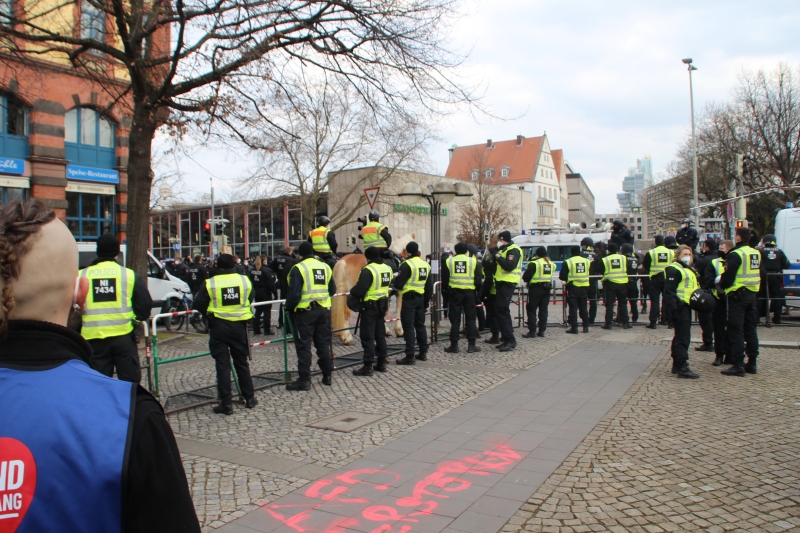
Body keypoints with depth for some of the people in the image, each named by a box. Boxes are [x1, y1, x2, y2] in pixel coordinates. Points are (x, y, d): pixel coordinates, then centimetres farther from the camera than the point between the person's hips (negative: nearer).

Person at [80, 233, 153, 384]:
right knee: (131, 382, 8)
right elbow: (145, 304, 1)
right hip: (123, 336, -1)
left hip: (93, 338, 1)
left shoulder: (81, 276, 3)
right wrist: (138, 318, 20)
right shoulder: (129, 275, -1)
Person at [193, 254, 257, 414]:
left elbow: (199, 306, -4)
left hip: (219, 327, -3)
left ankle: (226, 403, 4)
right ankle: (250, 398, 23)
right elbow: (250, 301, 9)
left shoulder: (210, 283, -9)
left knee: (222, 365, 3)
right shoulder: (245, 280, -1)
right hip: (239, 326, 3)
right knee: (242, 363, 16)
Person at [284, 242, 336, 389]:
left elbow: (294, 293, -16)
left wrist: (289, 307, -2)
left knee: (303, 346, 1)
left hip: (304, 311, -6)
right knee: (323, 344, 15)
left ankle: (304, 380, 4)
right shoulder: (325, 267, 7)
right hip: (323, 310, 6)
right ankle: (328, 375, 22)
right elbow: (332, 290, 11)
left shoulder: (298, 268, -11)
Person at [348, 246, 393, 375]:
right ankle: (381, 363, 23)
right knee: (380, 335, 16)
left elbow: (359, 291, -22)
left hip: (370, 307, -8)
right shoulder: (387, 268, 6)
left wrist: (352, 291, -2)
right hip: (382, 306, 8)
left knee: (368, 337, -1)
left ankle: (368, 366, 2)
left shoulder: (368, 270, -19)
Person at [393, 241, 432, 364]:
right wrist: (427, 300, 20)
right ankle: (423, 353, 23)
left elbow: (398, 284, -16)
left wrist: (394, 284, 6)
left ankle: (410, 356, -4)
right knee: (420, 325, 16)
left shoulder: (407, 264, -14)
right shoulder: (426, 265, 10)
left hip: (409, 298, -7)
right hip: (421, 298, 7)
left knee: (408, 327, -4)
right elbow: (429, 285, 14)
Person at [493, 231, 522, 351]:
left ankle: (510, 340, -11)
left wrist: (499, 257, -15)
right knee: (500, 311, 13)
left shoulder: (513, 250, -11)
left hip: (507, 284, -11)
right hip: (502, 283, 11)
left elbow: (509, 266, -25)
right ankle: (506, 339, 20)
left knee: (502, 311, -13)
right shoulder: (504, 250, 22)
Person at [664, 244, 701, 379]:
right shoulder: (674, 269, -11)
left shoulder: (689, 269, 20)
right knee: (683, 337, -11)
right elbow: (669, 291, -19)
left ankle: (677, 365, 22)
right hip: (680, 306, -10)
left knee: (681, 336, 14)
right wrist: (673, 309, -25)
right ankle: (682, 368, -11)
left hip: (687, 306, 10)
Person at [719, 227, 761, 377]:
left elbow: (728, 276, -17)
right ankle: (752, 363, 19)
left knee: (735, 330, -5)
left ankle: (738, 365, -5)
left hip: (737, 295, -8)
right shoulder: (756, 253, 11)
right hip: (752, 294, 8)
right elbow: (760, 274, 19)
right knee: (751, 330, 13)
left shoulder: (736, 254, -15)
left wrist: (722, 284, 0)